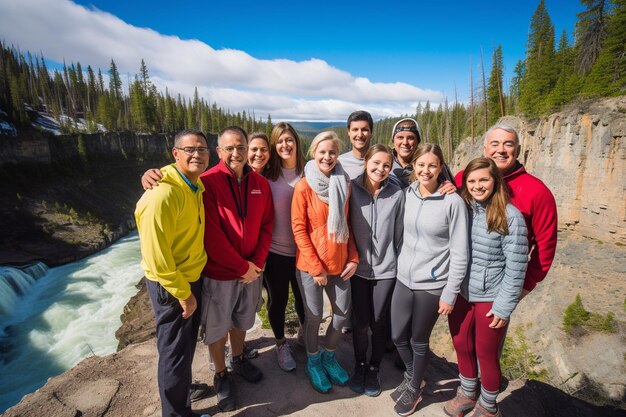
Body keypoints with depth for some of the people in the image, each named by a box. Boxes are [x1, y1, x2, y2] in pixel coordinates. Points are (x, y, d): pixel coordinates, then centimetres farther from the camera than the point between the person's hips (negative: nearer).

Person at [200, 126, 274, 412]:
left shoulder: (261, 184, -1)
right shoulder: (207, 182, -16)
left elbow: (266, 226, 2)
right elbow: (211, 234, -19)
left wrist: (257, 263, -9)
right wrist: (242, 267, -16)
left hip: (252, 270, 4)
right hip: (218, 273, -4)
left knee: (241, 321, 23)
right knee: (216, 327, 14)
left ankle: (238, 359, 48)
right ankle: (221, 375, 37)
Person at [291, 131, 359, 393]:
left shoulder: (344, 184, 3)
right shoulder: (303, 187, -10)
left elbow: (347, 224, 9)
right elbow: (298, 229, -11)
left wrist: (353, 258, 1)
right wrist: (316, 267, -12)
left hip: (339, 263, 4)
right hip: (310, 265, -4)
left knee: (343, 312, 11)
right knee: (314, 316, 7)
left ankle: (328, 355, 39)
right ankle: (313, 362, 35)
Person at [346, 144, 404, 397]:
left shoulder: (397, 195, -4)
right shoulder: (352, 189, -6)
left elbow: (399, 234, 2)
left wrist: (400, 265, 7)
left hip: (386, 269, 0)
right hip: (358, 267, 0)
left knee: (379, 323, 11)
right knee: (360, 322, 8)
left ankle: (374, 369, 35)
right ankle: (359, 365, 34)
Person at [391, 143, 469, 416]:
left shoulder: (453, 202, -14)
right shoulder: (407, 194, 0)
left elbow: (460, 253, -11)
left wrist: (450, 293, -10)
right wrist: (402, 266, 11)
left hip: (432, 285, -4)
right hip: (404, 279, 4)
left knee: (418, 340, 13)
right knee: (398, 336, 14)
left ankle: (414, 389, 41)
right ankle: (411, 377, 45)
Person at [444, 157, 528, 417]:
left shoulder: (510, 216, -13)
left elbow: (516, 267, -11)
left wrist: (504, 306, -10)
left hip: (490, 298, -4)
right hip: (460, 293, 4)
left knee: (486, 354, 15)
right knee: (462, 347, 19)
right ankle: (467, 394, 46)